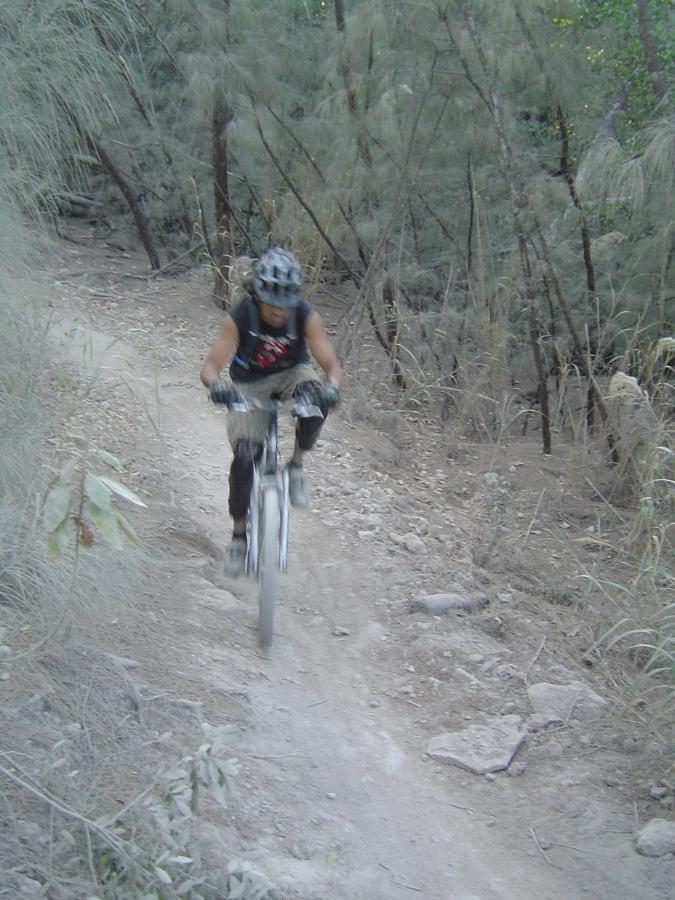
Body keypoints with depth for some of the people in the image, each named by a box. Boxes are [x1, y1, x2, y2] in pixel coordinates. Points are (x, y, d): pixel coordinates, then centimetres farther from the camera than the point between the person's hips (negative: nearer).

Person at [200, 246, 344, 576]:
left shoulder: (306, 317, -25)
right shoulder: (239, 319, -27)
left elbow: (332, 365, -28)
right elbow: (211, 366, -31)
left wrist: (332, 387, -52)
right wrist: (216, 386, -55)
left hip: (291, 374, 1)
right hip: (249, 385, 0)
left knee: (316, 401, -35)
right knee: (244, 456, -17)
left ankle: (296, 466, -10)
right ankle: (239, 536, 1)